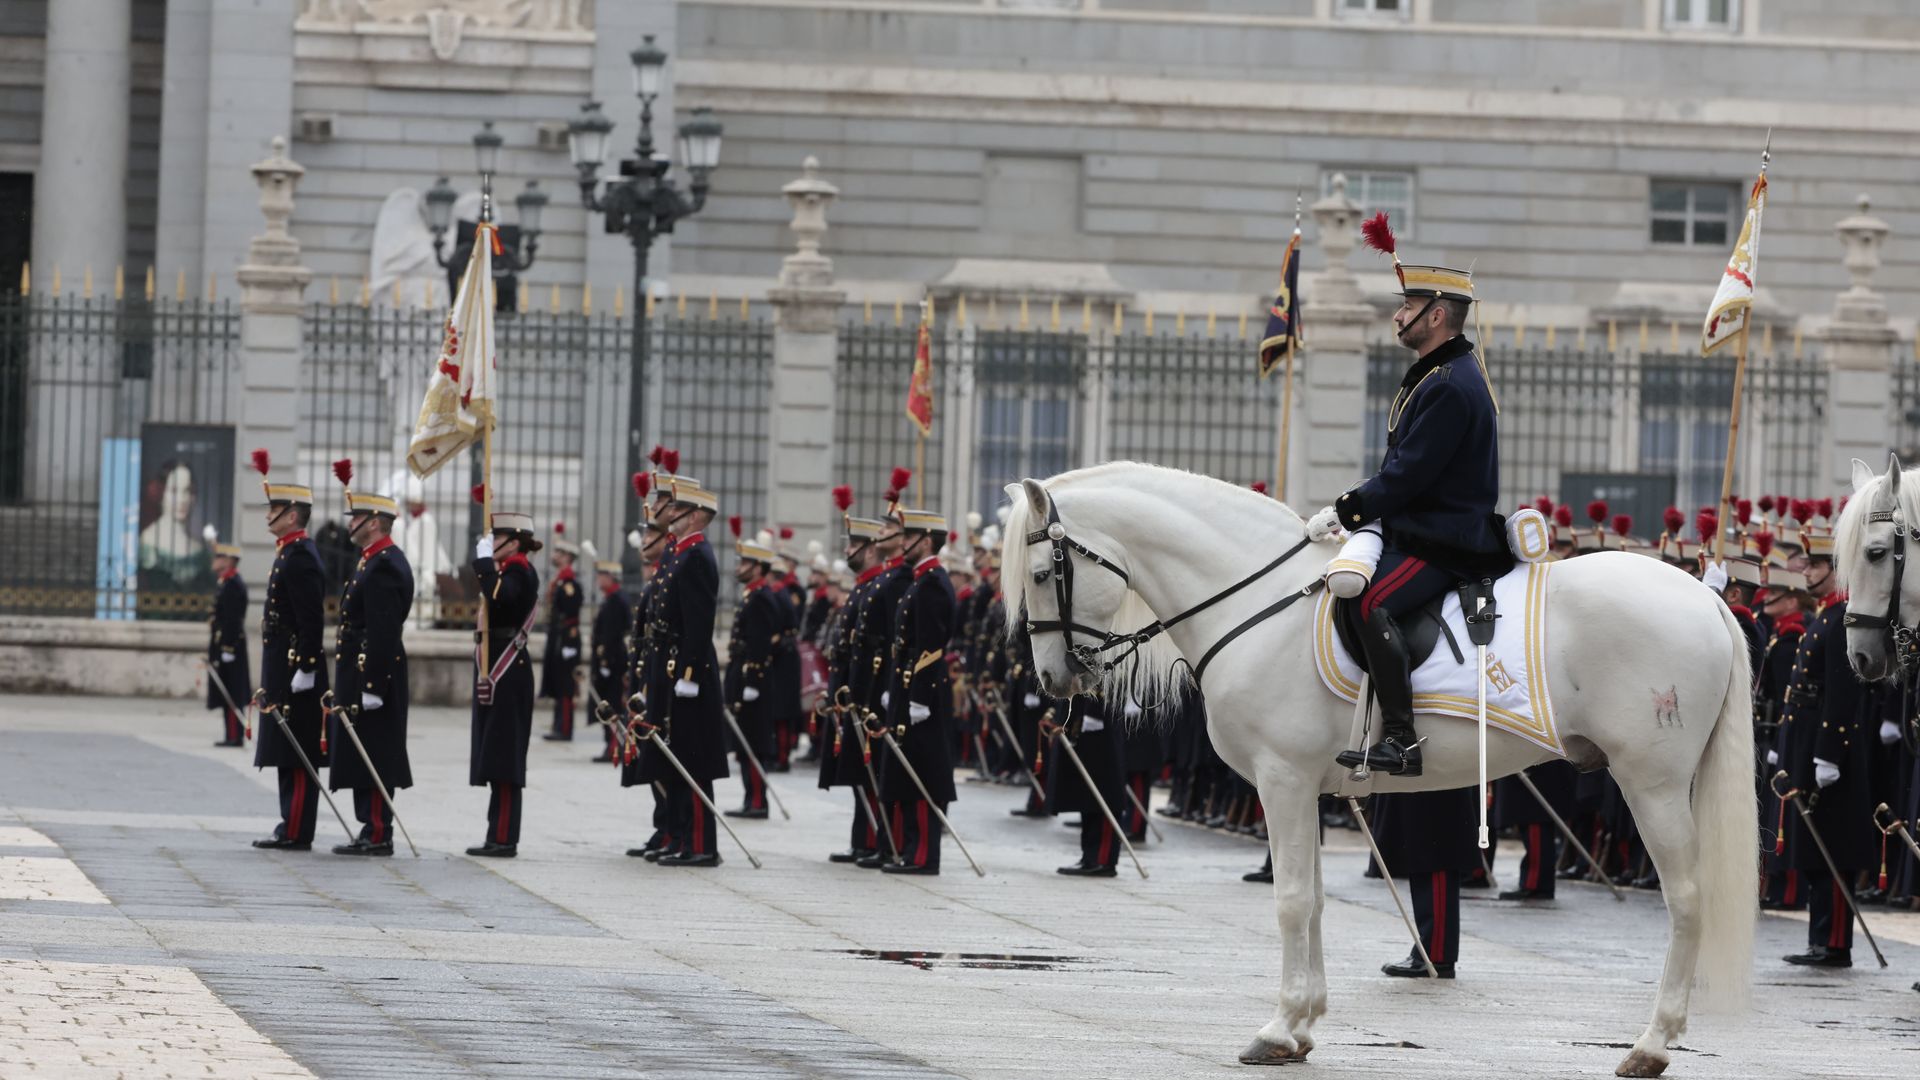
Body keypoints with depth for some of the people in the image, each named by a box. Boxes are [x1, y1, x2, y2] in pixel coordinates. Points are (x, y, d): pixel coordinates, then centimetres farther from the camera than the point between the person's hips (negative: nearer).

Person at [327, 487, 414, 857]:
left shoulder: (384, 566, -16)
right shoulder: (373, 560, 17)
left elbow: (384, 632, -22)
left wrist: (371, 687, -24)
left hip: (372, 673, -11)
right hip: (359, 677, 11)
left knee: (370, 756, -8)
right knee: (364, 758, 11)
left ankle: (378, 836, -6)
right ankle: (372, 832, 14)